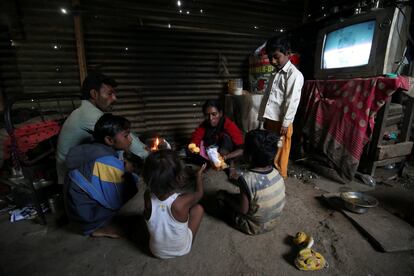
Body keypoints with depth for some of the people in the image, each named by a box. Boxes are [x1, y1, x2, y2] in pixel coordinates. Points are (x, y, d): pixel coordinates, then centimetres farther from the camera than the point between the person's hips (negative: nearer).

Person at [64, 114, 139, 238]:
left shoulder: (96, 149, -6)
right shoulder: (109, 164, -30)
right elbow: (116, 201, -19)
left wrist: (124, 168, -6)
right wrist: (128, 171, -10)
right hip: (84, 212, -8)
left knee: (126, 178, 6)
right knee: (131, 185, -14)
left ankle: (96, 225, 11)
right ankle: (95, 227, 1)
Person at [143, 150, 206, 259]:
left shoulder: (148, 197, -28)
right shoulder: (183, 201, -35)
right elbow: (199, 193, -10)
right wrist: (199, 174, 7)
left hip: (157, 252, 2)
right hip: (181, 249, -2)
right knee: (198, 208, 9)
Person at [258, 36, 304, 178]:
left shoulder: (294, 74, -10)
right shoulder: (275, 74, 16)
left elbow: (292, 101, -15)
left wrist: (285, 124, -17)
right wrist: (264, 119, 13)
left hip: (281, 122, -8)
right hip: (270, 120, 8)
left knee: (279, 155, 4)